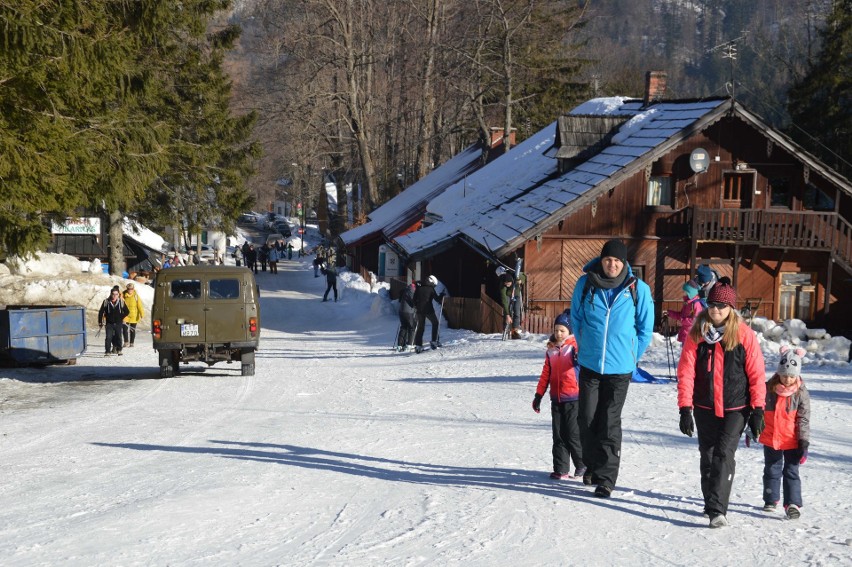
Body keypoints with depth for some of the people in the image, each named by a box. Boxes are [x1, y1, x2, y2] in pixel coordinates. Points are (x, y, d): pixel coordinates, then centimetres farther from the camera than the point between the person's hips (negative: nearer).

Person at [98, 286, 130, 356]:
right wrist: (100, 322, 2)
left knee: (118, 336, 5)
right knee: (108, 337, -10)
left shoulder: (121, 302, -2)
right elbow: (101, 312, 3)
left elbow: (127, 312, 8)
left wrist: (120, 317, 0)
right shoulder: (106, 302, -3)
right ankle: (108, 351, -5)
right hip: (109, 323, -1)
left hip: (118, 323, 1)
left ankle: (119, 350, 22)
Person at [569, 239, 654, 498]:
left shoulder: (638, 289, -5)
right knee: (587, 419, 5)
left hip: (619, 368, -2)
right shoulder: (586, 284, -3)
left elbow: (645, 328, 5)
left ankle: (606, 477, 5)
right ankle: (592, 465, 27)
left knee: (610, 423, -1)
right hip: (589, 365, 2)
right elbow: (576, 318, 12)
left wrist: (631, 357, 5)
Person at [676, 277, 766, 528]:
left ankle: (718, 510, -16)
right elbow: (686, 372, -4)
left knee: (724, 454, -14)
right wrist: (685, 409, -9)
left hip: (735, 408, -3)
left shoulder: (744, 334, -7)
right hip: (705, 408, 3)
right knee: (707, 456, 12)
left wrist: (757, 410, -6)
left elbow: (756, 373, -4)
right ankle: (710, 502, 29)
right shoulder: (696, 334, -3)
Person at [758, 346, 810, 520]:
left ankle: (792, 504, 0)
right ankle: (771, 500, 27)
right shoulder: (768, 389, -5)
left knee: (791, 472, 0)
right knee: (771, 470, 14)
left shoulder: (801, 393, -8)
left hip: (792, 442, -2)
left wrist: (804, 441, -11)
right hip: (770, 439, 2)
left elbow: (804, 419, -7)